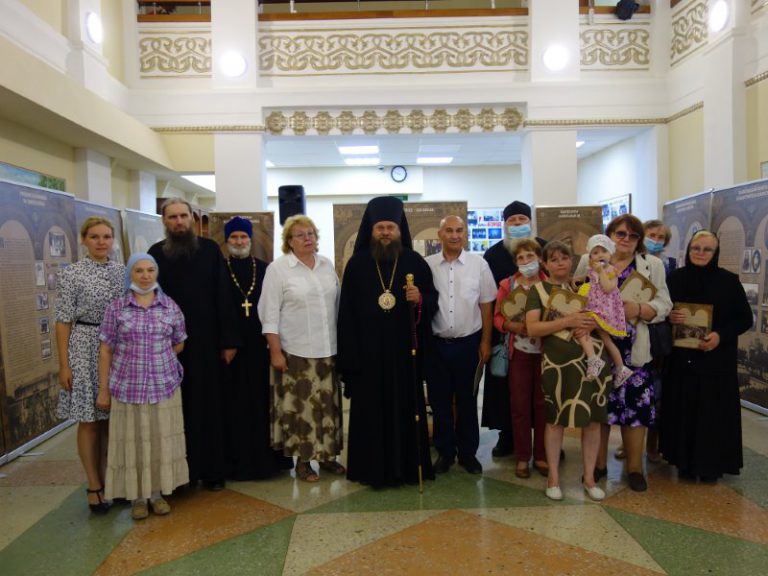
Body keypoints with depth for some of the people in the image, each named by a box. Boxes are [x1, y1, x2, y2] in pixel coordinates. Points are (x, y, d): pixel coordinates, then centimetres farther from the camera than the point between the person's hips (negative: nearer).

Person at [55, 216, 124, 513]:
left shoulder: (121, 271, 6)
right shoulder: (72, 274, -5)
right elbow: (63, 321, -6)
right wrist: (64, 365, -9)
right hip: (85, 350, -3)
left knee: (111, 419, 11)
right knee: (89, 420, 4)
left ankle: (107, 478, 26)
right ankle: (94, 486, 17)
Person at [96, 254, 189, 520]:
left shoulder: (171, 307, 1)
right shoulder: (116, 308, -2)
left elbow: (179, 345, 12)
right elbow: (106, 351, 0)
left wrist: (158, 358, 2)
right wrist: (103, 389, -2)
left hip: (164, 385, 1)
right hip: (127, 387, -1)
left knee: (161, 441, 8)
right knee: (133, 442, 6)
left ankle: (158, 493, 24)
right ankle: (138, 497, 21)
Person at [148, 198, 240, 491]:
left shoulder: (210, 249, 1)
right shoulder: (155, 254, 2)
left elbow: (223, 297, -1)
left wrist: (229, 340, -4)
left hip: (206, 341, 0)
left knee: (209, 405, 7)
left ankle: (212, 470, 19)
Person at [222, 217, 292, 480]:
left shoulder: (264, 269, 8)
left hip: (261, 347, 2)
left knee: (264, 401, 7)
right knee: (235, 406, 3)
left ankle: (266, 457, 19)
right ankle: (238, 461, 14)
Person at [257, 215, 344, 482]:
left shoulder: (327, 265, 8)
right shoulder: (277, 268, -5)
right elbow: (270, 314, -7)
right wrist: (275, 351, -11)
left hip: (328, 349, 4)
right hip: (296, 350, -4)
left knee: (327, 404, 11)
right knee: (300, 406, 2)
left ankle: (327, 455, 25)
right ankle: (302, 460, 16)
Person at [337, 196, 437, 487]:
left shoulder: (415, 262, 3)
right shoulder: (356, 264, 2)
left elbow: (433, 300, 5)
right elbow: (346, 310, 0)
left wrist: (420, 299, -18)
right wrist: (349, 352, -6)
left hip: (405, 350, 1)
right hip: (367, 351, 0)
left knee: (406, 407, 7)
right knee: (370, 410, 6)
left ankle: (408, 466, 21)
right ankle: (371, 468, 19)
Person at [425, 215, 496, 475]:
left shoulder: (479, 264, -1)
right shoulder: (427, 265, -1)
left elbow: (486, 305, 2)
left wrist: (486, 341, 1)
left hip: (468, 342, 0)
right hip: (436, 343, 1)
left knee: (467, 400, 12)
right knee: (439, 400, 10)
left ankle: (468, 452, 27)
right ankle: (445, 451, 26)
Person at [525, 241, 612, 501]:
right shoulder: (538, 289, 1)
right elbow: (533, 328, -10)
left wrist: (592, 323, -9)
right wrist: (568, 321, -21)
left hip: (592, 359, 3)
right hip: (558, 362, -3)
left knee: (593, 419, 7)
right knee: (555, 419, 6)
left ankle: (589, 477, 22)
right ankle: (553, 477, 20)